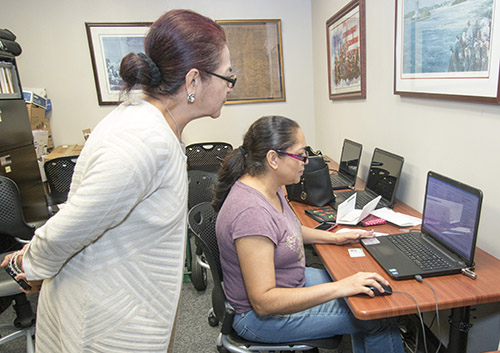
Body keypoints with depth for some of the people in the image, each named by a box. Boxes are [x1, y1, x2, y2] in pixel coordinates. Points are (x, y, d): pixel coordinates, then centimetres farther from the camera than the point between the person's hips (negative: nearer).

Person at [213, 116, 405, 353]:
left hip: (289, 282, 9)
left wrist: (334, 238, 7)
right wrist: (339, 288, -32)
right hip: (261, 315, -8)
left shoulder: (268, 187, -4)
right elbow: (263, 301, -33)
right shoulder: (251, 212, -34)